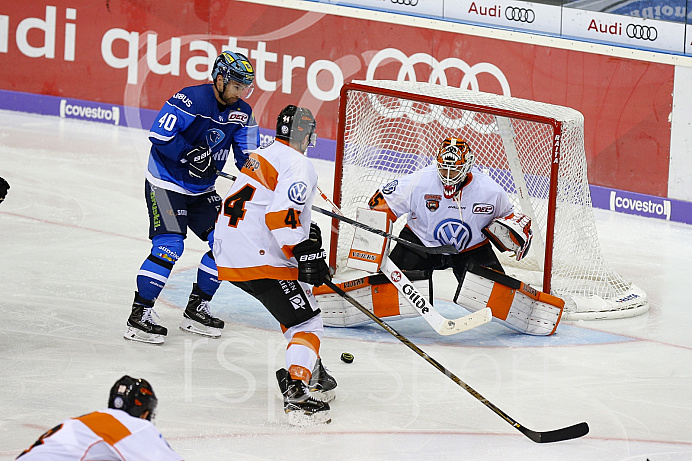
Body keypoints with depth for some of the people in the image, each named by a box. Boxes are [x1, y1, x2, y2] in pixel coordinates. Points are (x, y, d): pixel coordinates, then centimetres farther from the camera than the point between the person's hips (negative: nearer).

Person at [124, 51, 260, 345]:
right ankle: (139, 316, -13)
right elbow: (159, 135, -25)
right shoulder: (191, 100, -21)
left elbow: (247, 156, 2)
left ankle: (196, 310, 13)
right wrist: (191, 154, -29)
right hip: (166, 184, -8)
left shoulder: (242, 113, 0)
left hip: (202, 190, 8)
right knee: (169, 246, -19)